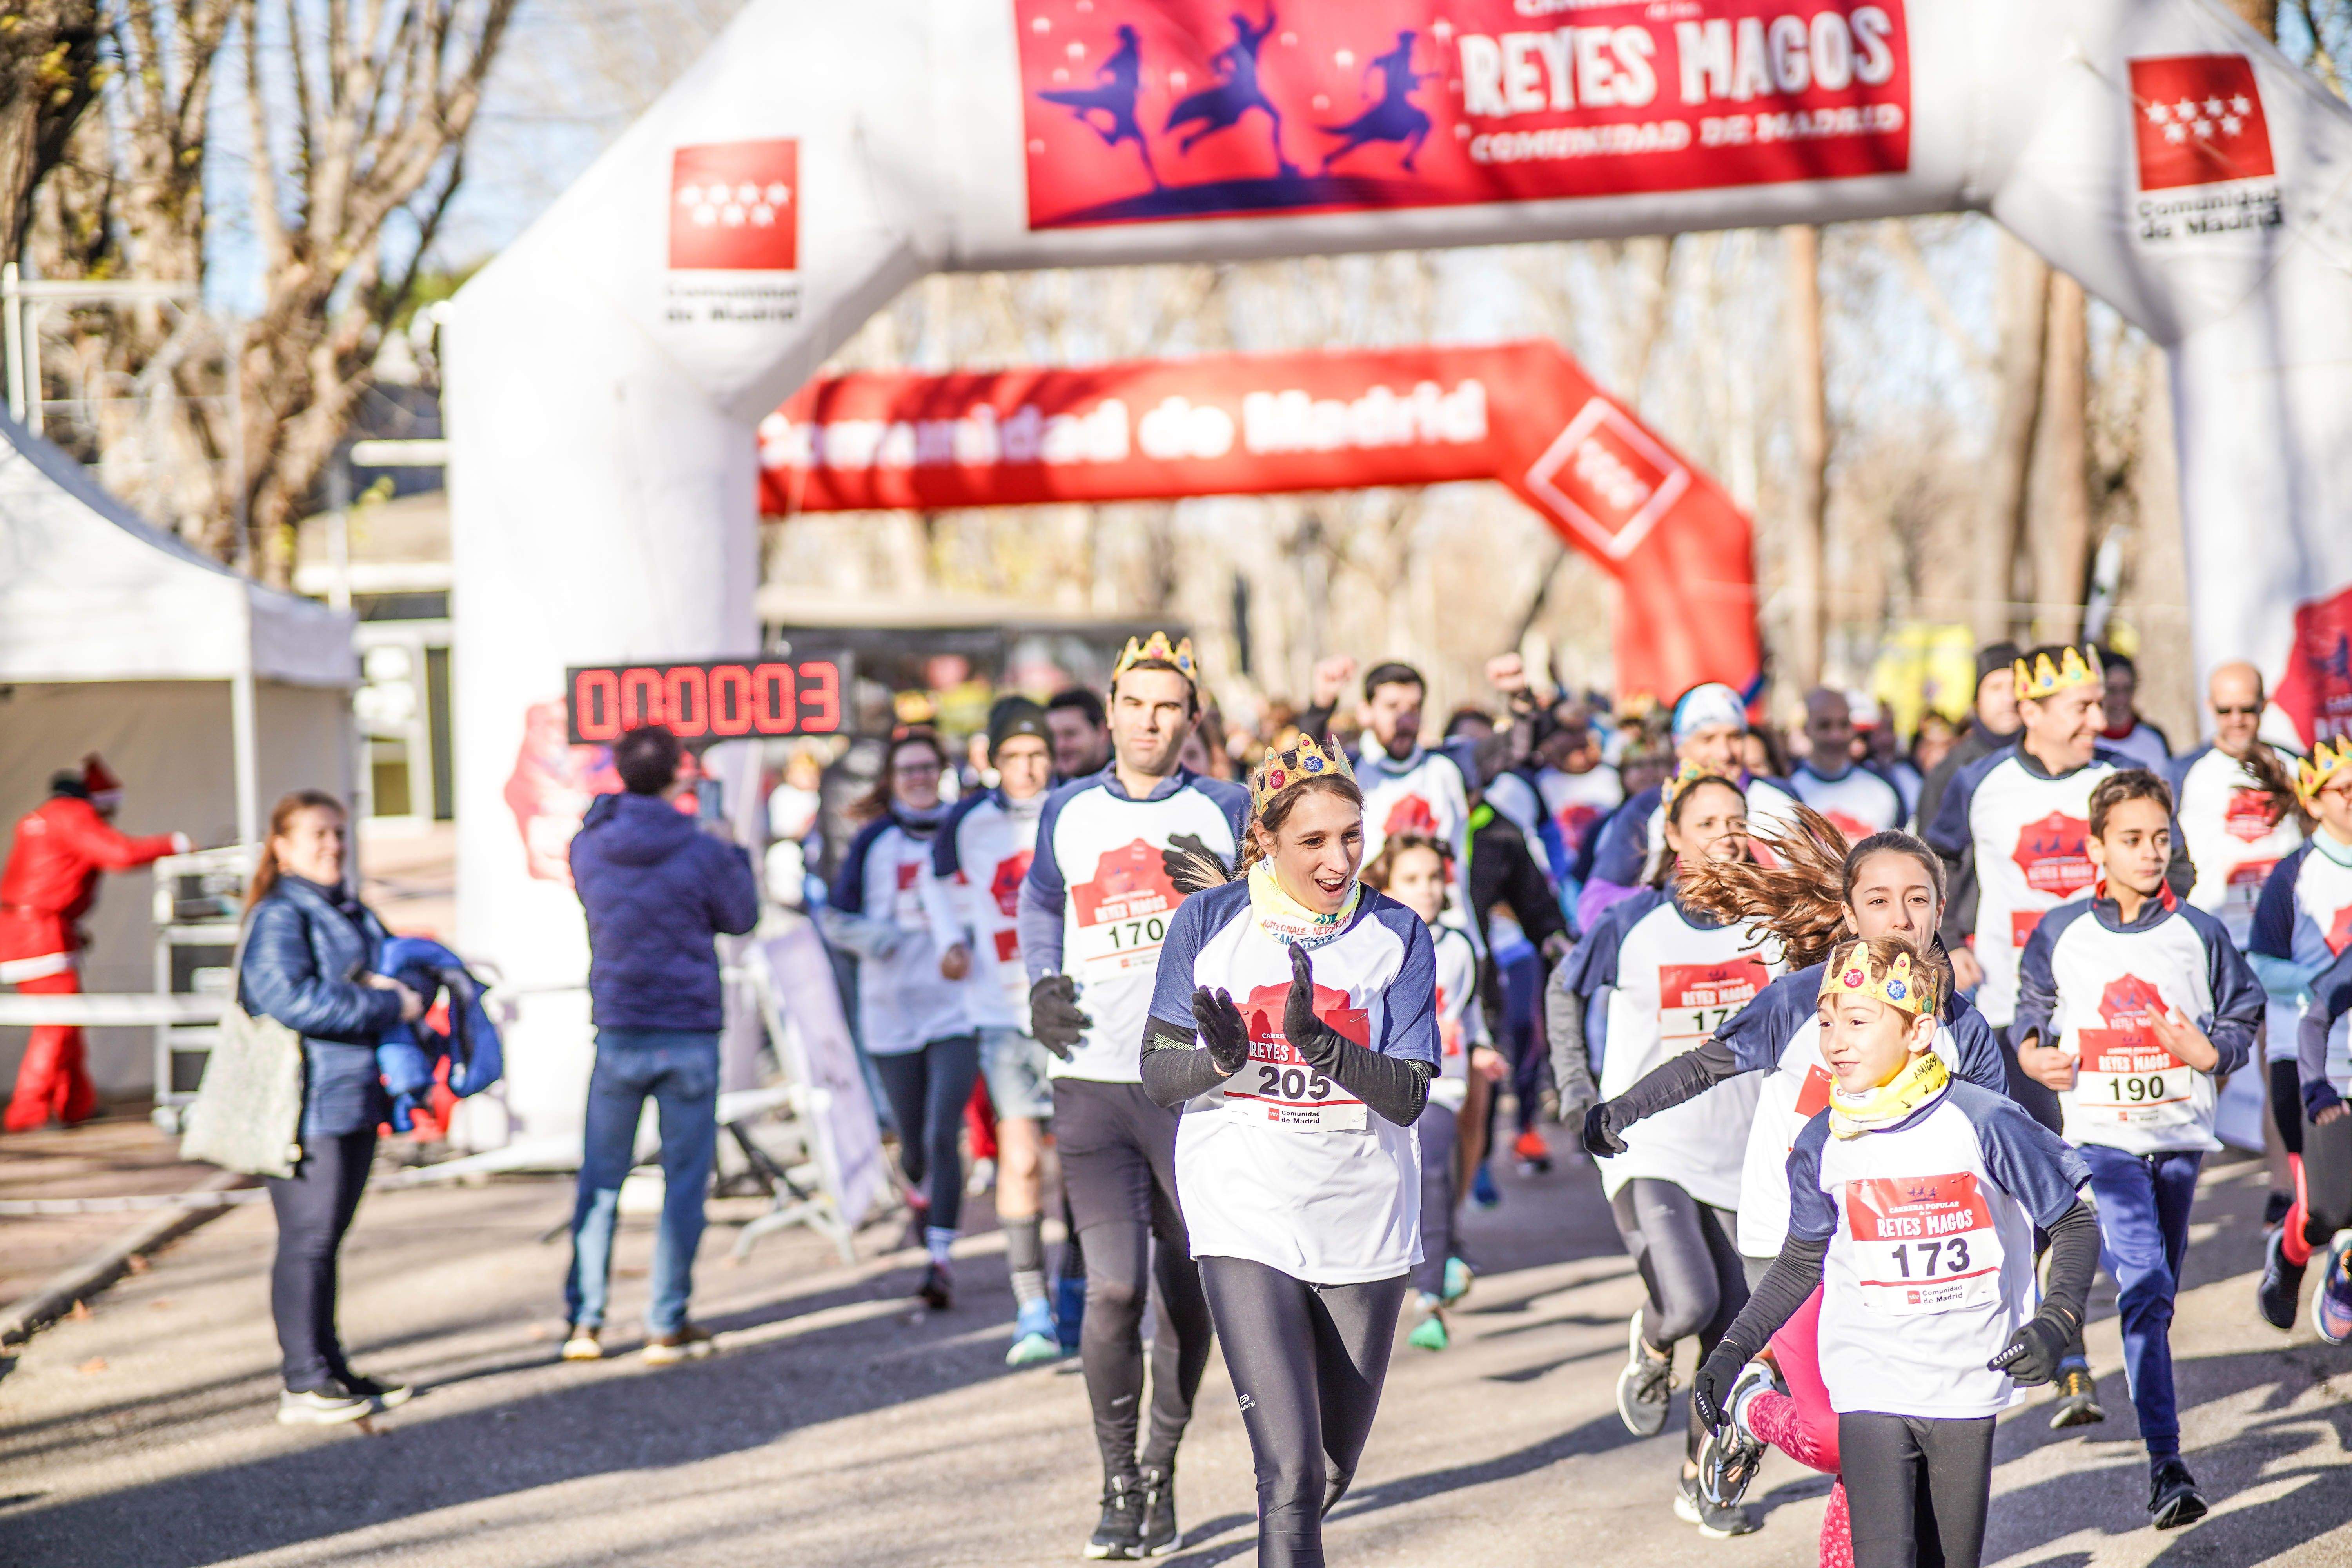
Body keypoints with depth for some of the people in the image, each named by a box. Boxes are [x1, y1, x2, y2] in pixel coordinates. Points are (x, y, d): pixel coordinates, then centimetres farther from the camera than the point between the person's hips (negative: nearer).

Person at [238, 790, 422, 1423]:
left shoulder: (351, 914, 18)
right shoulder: (278, 918, -10)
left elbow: (402, 970, 22)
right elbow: (292, 998, -23)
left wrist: (402, 983, -3)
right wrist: (390, 1006, -18)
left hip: (356, 1100, 9)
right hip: (308, 1109, -9)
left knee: (326, 1240, 15)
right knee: (307, 1242, -5)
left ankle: (331, 1369, 21)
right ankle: (304, 1384, -1)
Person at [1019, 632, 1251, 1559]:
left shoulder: (1224, 813, 5)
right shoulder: (1068, 812, 10)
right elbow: (1040, 901, 27)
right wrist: (1043, 983, 10)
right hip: (1092, 1082, 0)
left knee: (1189, 1295, 7)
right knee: (1113, 1288, -10)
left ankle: (1162, 1473, 25)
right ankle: (1118, 1487, 3)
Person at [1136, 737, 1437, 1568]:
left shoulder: (1398, 934, -1)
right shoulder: (1208, 922, -2)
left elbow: (1409, 1095, -7)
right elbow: (1159, 1073, 1)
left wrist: (1321, 1043, -25)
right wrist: (1224, 1057, -20)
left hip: (1364, 1220, 2)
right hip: (1247, 1217, -2)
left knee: (1332, 1471, 15)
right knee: (1290, 1468, -16)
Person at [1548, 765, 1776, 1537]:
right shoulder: (1632, 924, -7)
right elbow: (1564, 989, 11)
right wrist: (1577, 1090, 5)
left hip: (1741, 1158, 3)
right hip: (1648, 1150, -3)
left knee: (1735, 1337, 5)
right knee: (1687, 1305, -23)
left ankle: (1703, 1483, 24)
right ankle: (1649, 1347, 14)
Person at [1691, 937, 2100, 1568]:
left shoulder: (1982, 1122, -10)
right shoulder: (1823, 1145, -1)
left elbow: (2074, 1223, 0)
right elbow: (1802, 1262, 15)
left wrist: (2056, 1321, -12)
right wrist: (1733, 1350, 10)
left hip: (1967, 1387, -1)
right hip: (1870, 1389, 1)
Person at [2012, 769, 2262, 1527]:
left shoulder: (2199, 934, 2)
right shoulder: (2059, 935, 2)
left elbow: (2243, 1016, 9)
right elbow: (2032, 1009, 16)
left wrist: (2208, 1052, -11)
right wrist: (2033, 1053, -4)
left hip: (2180, 1136, 2)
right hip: (2103, 1139, -2)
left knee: (2157, 1296, 14)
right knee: (2144, 1288, -17)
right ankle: (2166, 1465, -19)